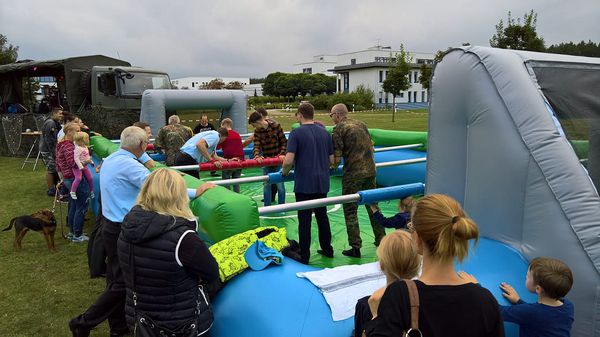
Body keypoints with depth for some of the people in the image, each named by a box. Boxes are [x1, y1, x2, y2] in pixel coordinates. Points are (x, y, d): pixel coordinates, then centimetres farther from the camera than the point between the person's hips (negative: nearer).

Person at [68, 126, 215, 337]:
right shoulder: (128, 164, -21)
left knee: (116, 277, 17)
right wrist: (195, 192, -25)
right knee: (123, 282, 1)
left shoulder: (111, 159, 9)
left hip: (111, 224, 10)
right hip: (122, 230, -10)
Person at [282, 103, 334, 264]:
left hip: (304, 184, -5)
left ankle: (304, 256, 9)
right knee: (322, 216, 18)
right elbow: (332, 160, 9)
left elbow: (288, 160, -18)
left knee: (304, 220, 2)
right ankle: (327, 249, 29)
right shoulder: (325, 133, 6)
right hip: (322, 182, 5)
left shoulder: (296, 133, -10)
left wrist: (285, 171, 1)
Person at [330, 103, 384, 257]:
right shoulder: (361, 124, 13)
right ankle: (381, 240, 26)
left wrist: (333, 167, 8)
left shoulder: (339, 128, -7)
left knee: (350, 210, 3)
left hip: (353, 174, -6)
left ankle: (355, 248, 5)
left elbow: (337, 156, -11)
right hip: (370, 170, 6)